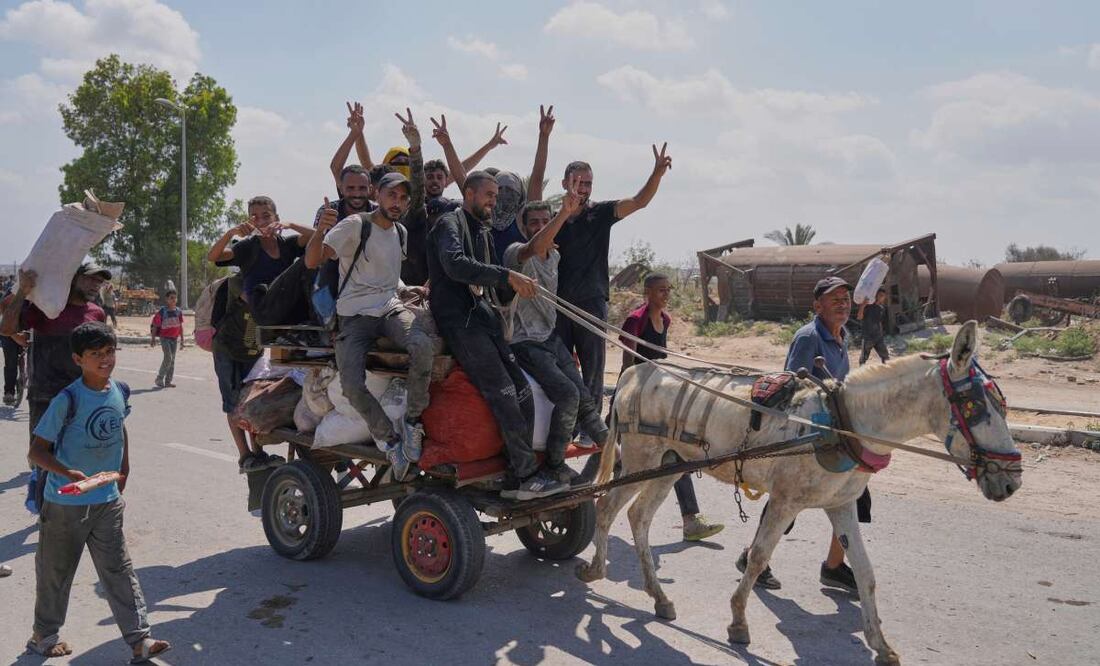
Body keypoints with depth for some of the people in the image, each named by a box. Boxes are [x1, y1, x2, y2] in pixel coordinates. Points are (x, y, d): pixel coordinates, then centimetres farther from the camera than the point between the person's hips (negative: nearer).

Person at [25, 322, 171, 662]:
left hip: (108, 501, 4)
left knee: (118, 570, 5)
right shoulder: (68, 400, -19)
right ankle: (44, 635, 34)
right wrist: (67, 472, -32)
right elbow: (37, 450, -16)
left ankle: (139, 640, 5)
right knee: (56, 572, 14)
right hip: (65, 504, -4)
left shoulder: (120, 392, -1)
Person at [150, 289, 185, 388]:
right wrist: (153, 338, -5)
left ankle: (168, 381, 15)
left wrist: (182, 340, 11)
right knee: (168, 357, -15)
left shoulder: (178, 311, 4)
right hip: (165, 337, -5)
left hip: (174, 338, 5)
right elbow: (155, 325, -5)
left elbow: (180, 326, 11)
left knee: (172, 360, 8)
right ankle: (159, 379, -3)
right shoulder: (162, 311, -9)